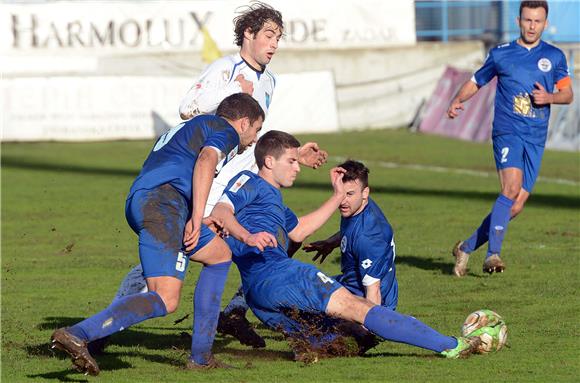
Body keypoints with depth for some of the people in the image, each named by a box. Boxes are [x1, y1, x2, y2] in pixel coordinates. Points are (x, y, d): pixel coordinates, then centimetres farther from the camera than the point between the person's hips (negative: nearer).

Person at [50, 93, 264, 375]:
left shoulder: (186, 128, 40)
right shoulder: (225, 130, 11)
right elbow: (206, 160, -10)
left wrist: (196, 222, 48)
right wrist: (197, 217, -19)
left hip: (137, 203, 9)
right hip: (164, 201, -9)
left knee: (220, 255, 20)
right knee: (165, 300, -14)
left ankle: (201, 355, 13)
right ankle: (77, 335, -29)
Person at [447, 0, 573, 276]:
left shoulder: (555, 56, 10)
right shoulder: (501, 54, 6)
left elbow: (568, 94, 15)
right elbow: (476, 82, 16)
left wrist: (549, 97, -7)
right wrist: (457, 101, -3)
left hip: (535, 139, 3)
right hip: (507, 132, -3)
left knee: (516, 206, -2)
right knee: (512, 188, -27)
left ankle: (466, 247, 14)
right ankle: (493, 254, -28)